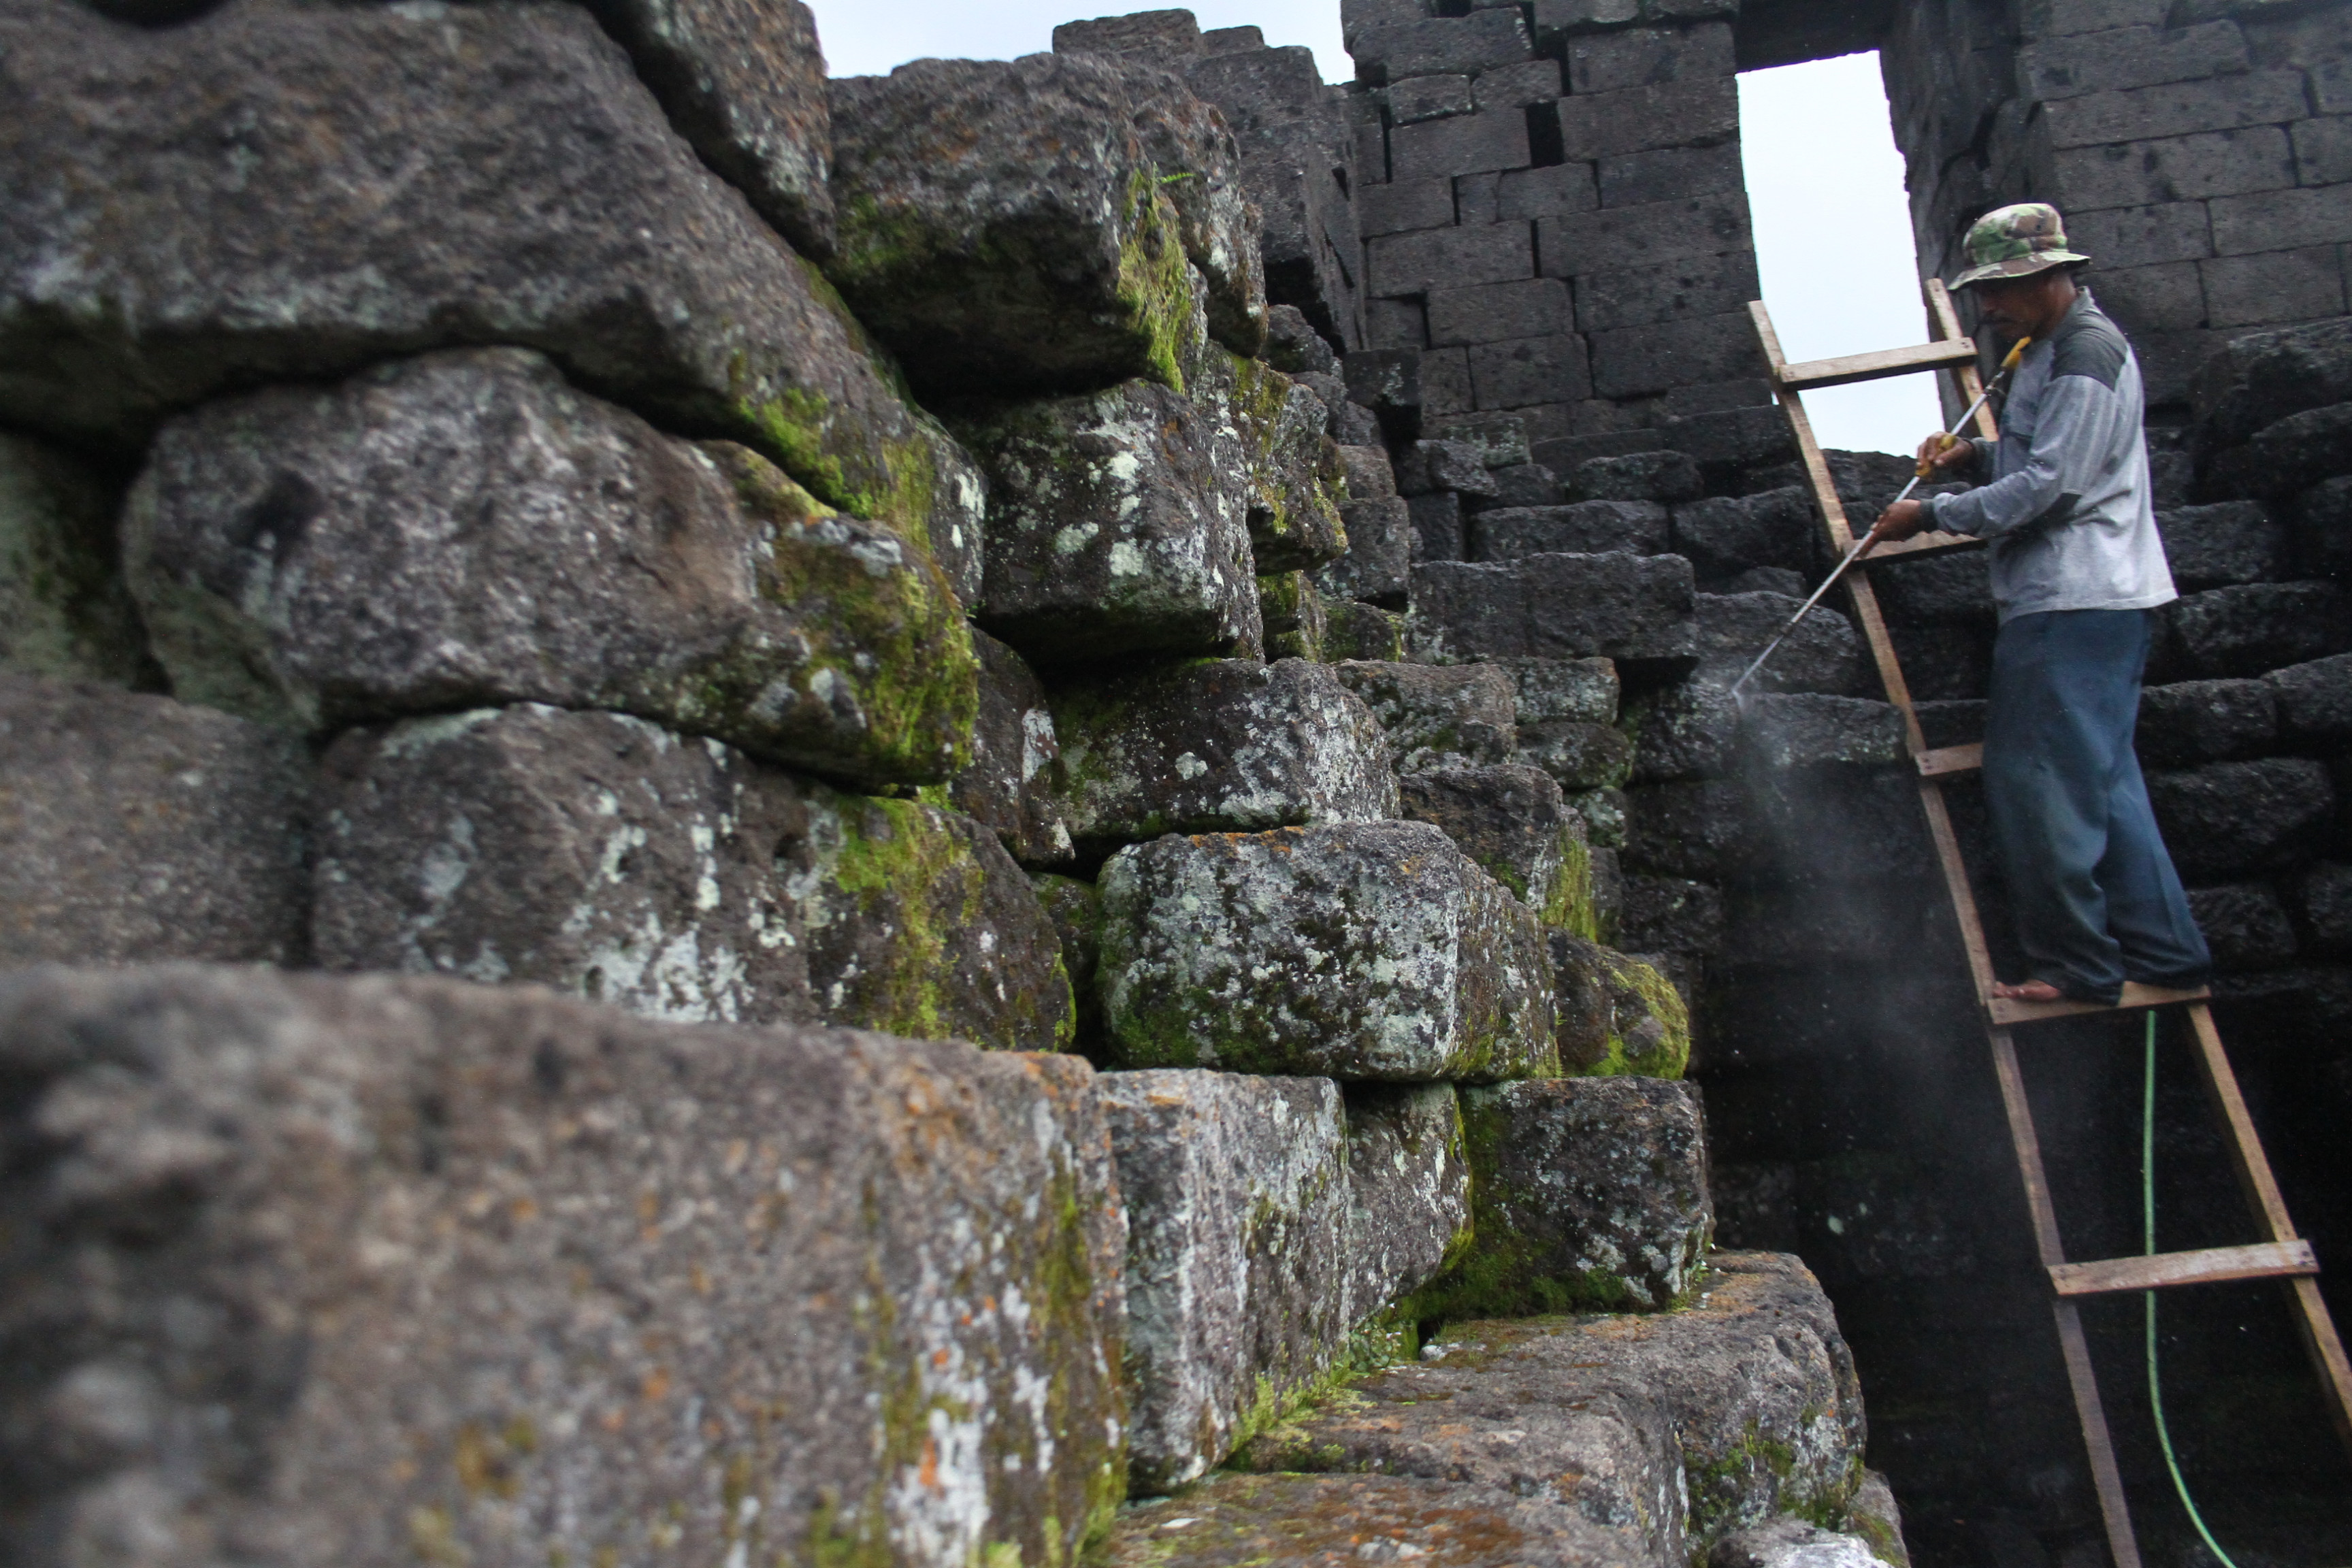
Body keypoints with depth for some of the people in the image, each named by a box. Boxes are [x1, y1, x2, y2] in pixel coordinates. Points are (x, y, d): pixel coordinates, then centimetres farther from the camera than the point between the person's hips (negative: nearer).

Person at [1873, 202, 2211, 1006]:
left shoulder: (2087, 352, -12)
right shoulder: (2049, 352, 21)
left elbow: (2047, 485, -19)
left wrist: (1933, 514, -13)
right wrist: (1971, 456, 7)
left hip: (2077, 602, -11)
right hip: (2069, 598, 11)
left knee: (2043, 779, -10)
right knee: (2101, 777, 12)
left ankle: (2074, 963, -4)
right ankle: (2161, 947, 17)